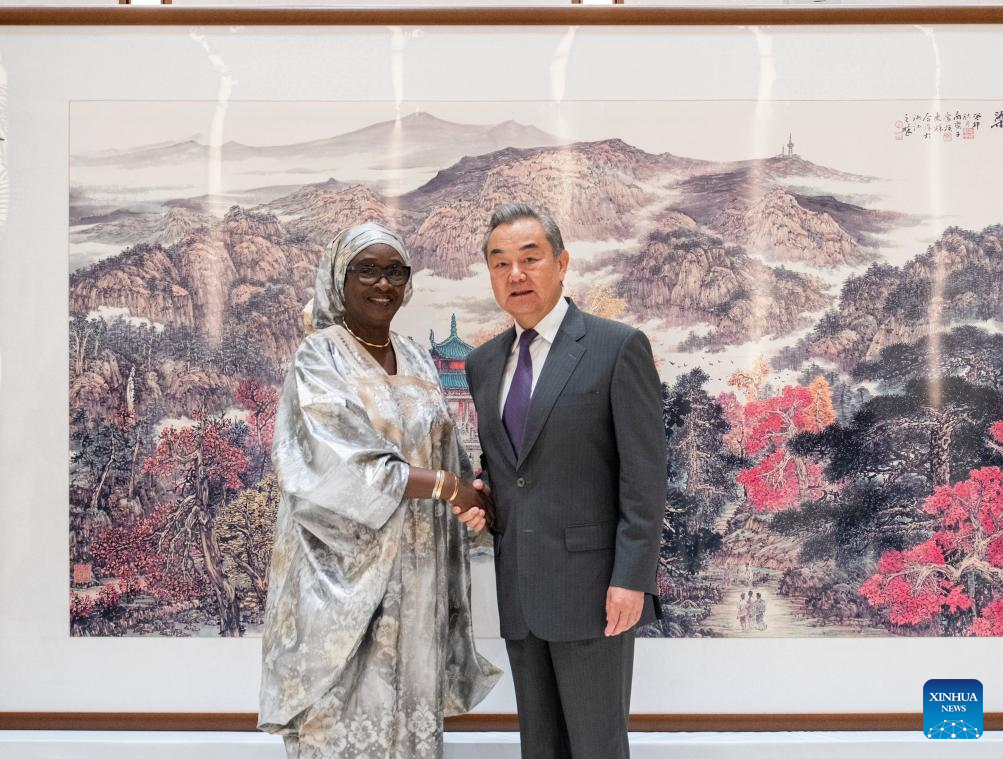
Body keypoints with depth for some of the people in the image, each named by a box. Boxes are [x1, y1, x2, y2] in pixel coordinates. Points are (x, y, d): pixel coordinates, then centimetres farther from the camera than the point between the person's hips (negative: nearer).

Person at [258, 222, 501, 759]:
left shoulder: (415, 359, 11)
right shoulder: (319, 359, -8)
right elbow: (340, 467, -19)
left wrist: (467, 501, -5)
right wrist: (448, 487, -15)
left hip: (414, 570, 6)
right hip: (346, 570, -6)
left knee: (410, 710, 11)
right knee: (344, 716, 0)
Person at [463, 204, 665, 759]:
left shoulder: (618, 347, -7)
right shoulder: (483, 363, 12)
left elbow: (644, 473, -10)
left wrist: (632, 579, -16)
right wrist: (480, 493, 1)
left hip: (592, 583, -6)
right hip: (519, 588, 6)